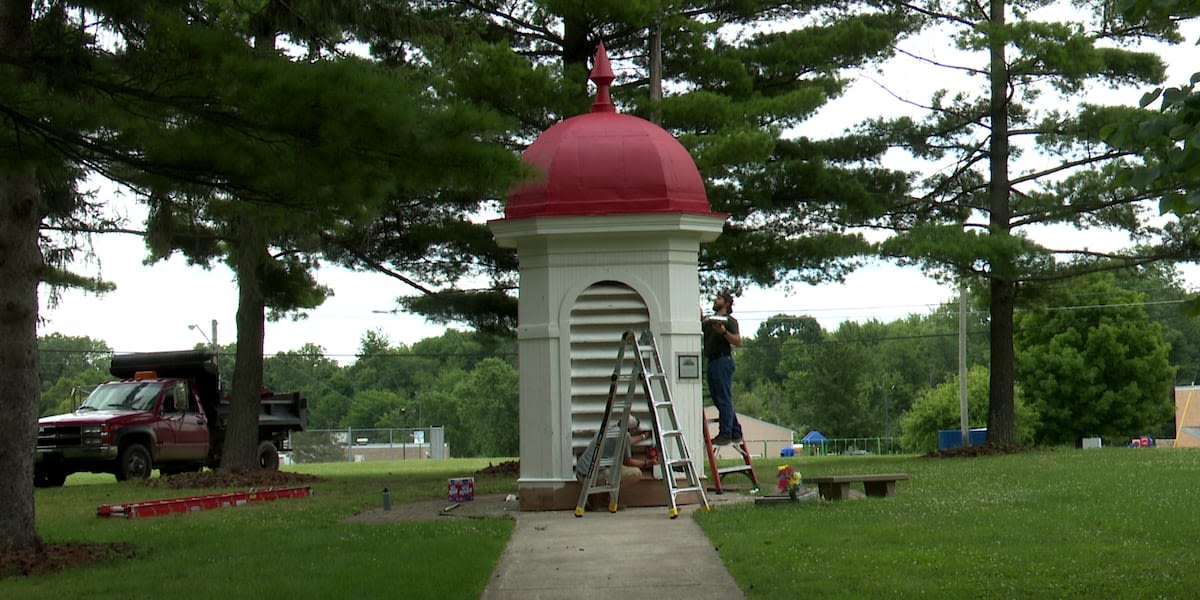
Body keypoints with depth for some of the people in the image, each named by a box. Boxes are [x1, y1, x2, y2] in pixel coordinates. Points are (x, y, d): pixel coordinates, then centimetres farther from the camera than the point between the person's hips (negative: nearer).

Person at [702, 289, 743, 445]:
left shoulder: (729, 320, -3)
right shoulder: (709, 320, 22)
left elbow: (738, 341, -12)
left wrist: (724, 332, -25)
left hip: (723, 360, -9)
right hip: (711, 361, 9)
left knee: (724, 399, -8)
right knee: (718, 399, 11)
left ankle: (725, 434, -8)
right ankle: (735, 432, 17)